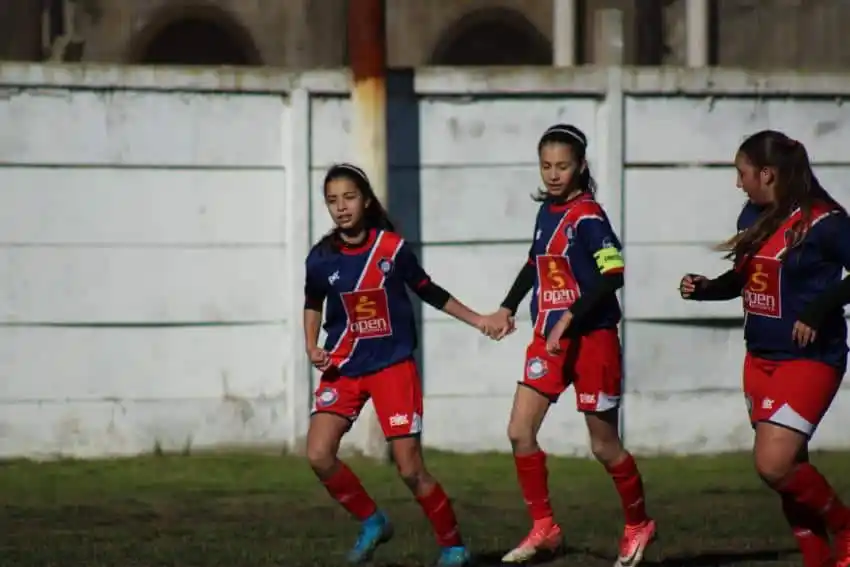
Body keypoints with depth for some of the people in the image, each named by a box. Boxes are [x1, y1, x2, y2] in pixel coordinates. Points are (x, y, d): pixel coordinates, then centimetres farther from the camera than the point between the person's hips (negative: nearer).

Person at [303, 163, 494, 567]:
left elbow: (428, 292, 5)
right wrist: (312, 348, 0)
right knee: (319, 456, -14)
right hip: (344, 368, 3)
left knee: (410, 469, -6)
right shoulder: (321, 258, -5)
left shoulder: (393, 248, -10)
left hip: (393, 366, -3)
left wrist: (478, 320, 6)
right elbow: (313, 304, 15)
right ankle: (371, 521, 9)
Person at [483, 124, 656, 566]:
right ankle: (543, 529, 6)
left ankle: (638, 525, 24)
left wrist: (569, 319, -26)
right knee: (519, 431, -3)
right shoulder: (548, 210, 9)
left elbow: (613, 274, -24)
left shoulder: (587, 215, -14)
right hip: (549, 338, 7)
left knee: (604, 445, 3)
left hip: (591, 338, -7)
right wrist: (508, 308, 18)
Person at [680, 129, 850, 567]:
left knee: (773, 465, -18)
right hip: (761, 358, 8)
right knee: (786, 468, 8)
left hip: (808, 358, -8)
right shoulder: (754, 217, 7)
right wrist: (705, 288, 3)